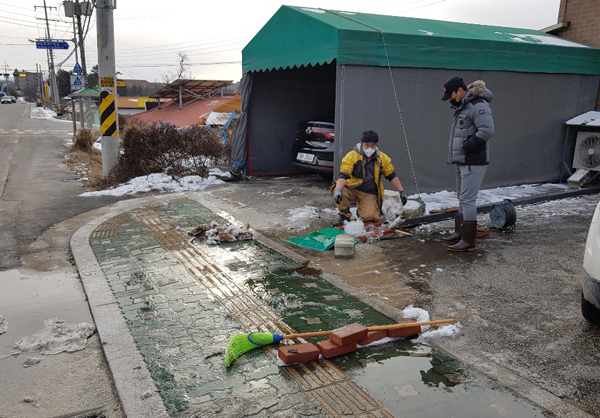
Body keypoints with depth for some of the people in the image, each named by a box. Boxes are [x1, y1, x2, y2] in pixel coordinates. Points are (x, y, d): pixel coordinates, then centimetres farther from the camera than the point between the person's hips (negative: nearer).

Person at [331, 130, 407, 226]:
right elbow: (343, 175, -21)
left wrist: (402, 192, 5)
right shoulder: (352, 156, -13)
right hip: (352, 190, -1)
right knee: (336, 189, -33)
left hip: (369, 194, 2)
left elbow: (392, 176, 9)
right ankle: (344, 216, -8)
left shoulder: (383, 158, -2)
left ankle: (362, 209, 17)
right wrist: (338, 190, -39)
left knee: (369, 217, -23)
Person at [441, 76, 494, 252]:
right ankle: (459, 232, 32)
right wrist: (457, 153, 7)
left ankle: (468, 241, -5)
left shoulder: (478, 106, -17)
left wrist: (466, 147, -22)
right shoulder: (462, 107, 16)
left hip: (473, 162, -10)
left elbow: (487, 130, -29)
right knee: (462, 197, 18)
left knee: (467, 199, -9)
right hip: (462, 161, 10)